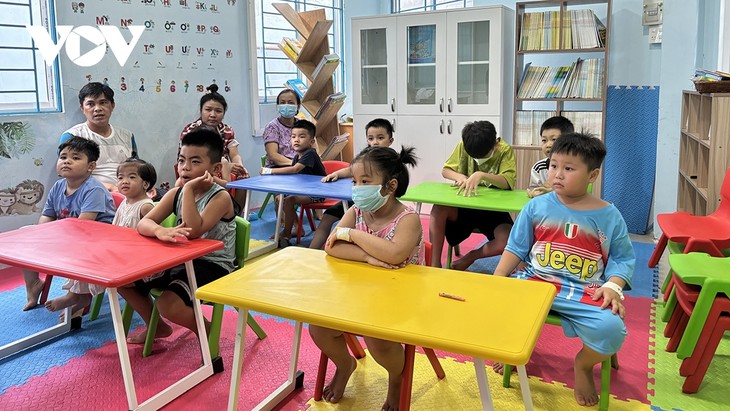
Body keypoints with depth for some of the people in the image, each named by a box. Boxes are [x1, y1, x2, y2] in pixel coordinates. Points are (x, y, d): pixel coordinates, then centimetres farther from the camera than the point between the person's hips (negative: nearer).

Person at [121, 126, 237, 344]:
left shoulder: (220, 197, -17)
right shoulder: (176, 193, 1)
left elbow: (194, 232, -31)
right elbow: (144, 223, -10)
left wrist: (189, 189, -31)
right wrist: (161, 231, -34)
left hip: (212, 266, -7)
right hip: (180, 261, 7)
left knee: (168, 304, -29)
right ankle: (157, 326, 27)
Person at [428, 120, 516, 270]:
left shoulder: (505, 150, -13)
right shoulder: (463, 146, -6)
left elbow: (507, 182, -26)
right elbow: (445, 171, 1)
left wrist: (481, 175, -43)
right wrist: (460, 177, -21)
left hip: (494, 210, -2)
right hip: (465, 206, 2)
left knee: (507, 243, -29)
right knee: (439, 209, -30)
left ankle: (469, 257, 2)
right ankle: (435, 263, -20)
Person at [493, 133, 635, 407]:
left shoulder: (609, 216, 1)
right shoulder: (536, 207, 2)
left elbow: (623, 258, 6)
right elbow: (516, 247, 6)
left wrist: (613, 287, -14)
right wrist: (496, 280, -5)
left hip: (585, 291, -1)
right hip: (536, 281, 1)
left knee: (611, 329, -29)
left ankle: (583, 364, 11)